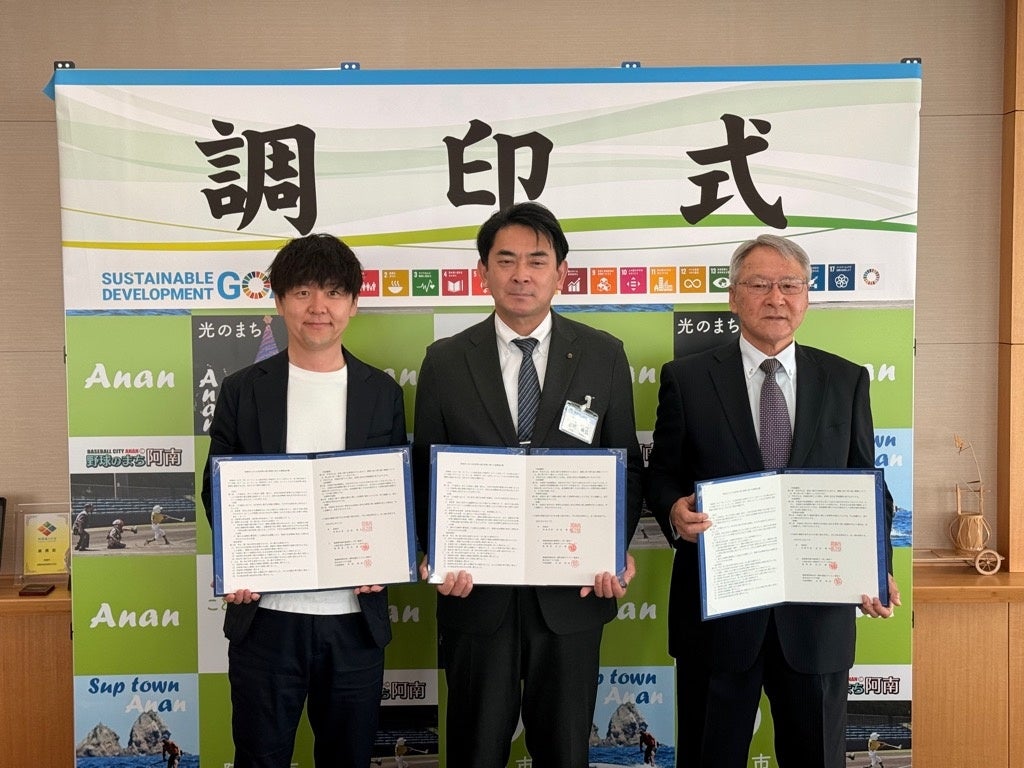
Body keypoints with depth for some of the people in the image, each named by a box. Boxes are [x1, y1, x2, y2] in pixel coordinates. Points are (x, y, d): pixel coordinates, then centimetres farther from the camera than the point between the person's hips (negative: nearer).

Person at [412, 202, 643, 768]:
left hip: (572, 590, 0)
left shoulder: (604, 356, 0)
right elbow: (425, 474, 4)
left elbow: (626, 467, 4)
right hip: (476, 590, 0)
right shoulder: (444, 362, 0)